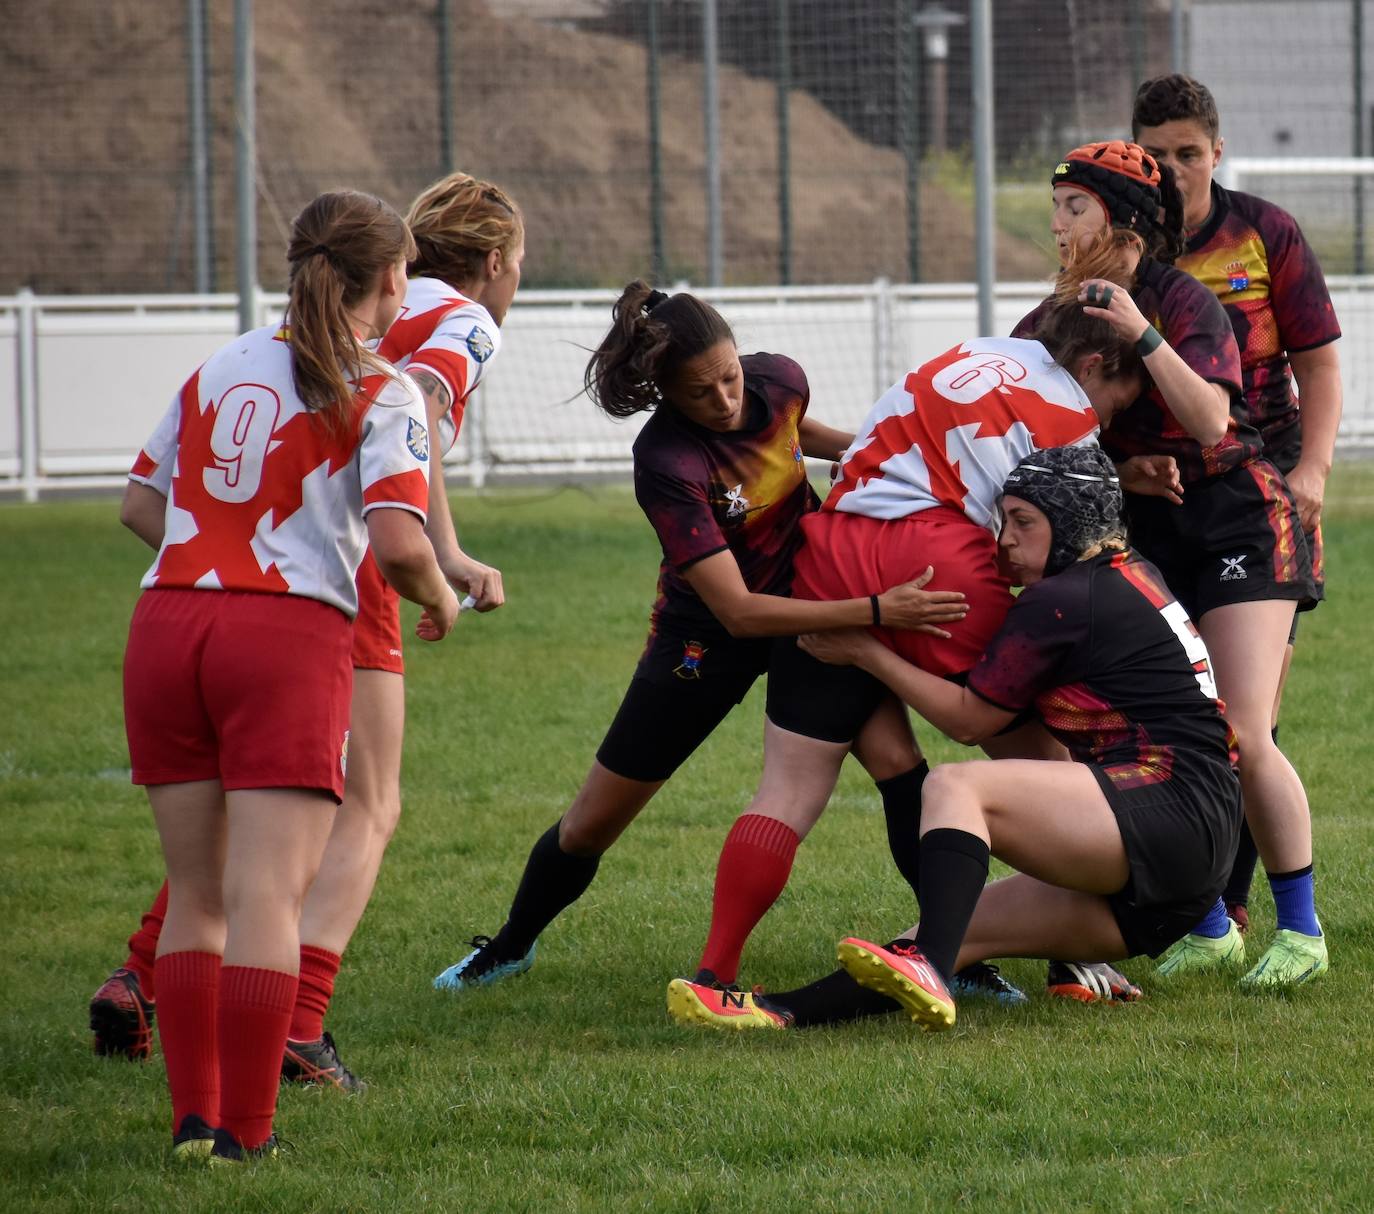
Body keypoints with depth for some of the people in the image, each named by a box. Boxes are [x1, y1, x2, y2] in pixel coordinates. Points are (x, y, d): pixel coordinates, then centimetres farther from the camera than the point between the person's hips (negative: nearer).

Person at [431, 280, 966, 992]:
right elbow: (739, 611, -35)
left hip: (814, 597, 4)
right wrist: (875, 611, -40)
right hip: (706, 634, -4)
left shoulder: (779, 379, -16)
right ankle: (510, 947, 36)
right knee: (590, 825, 8)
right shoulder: (667, 463, -33)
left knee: (890, 756, -22)